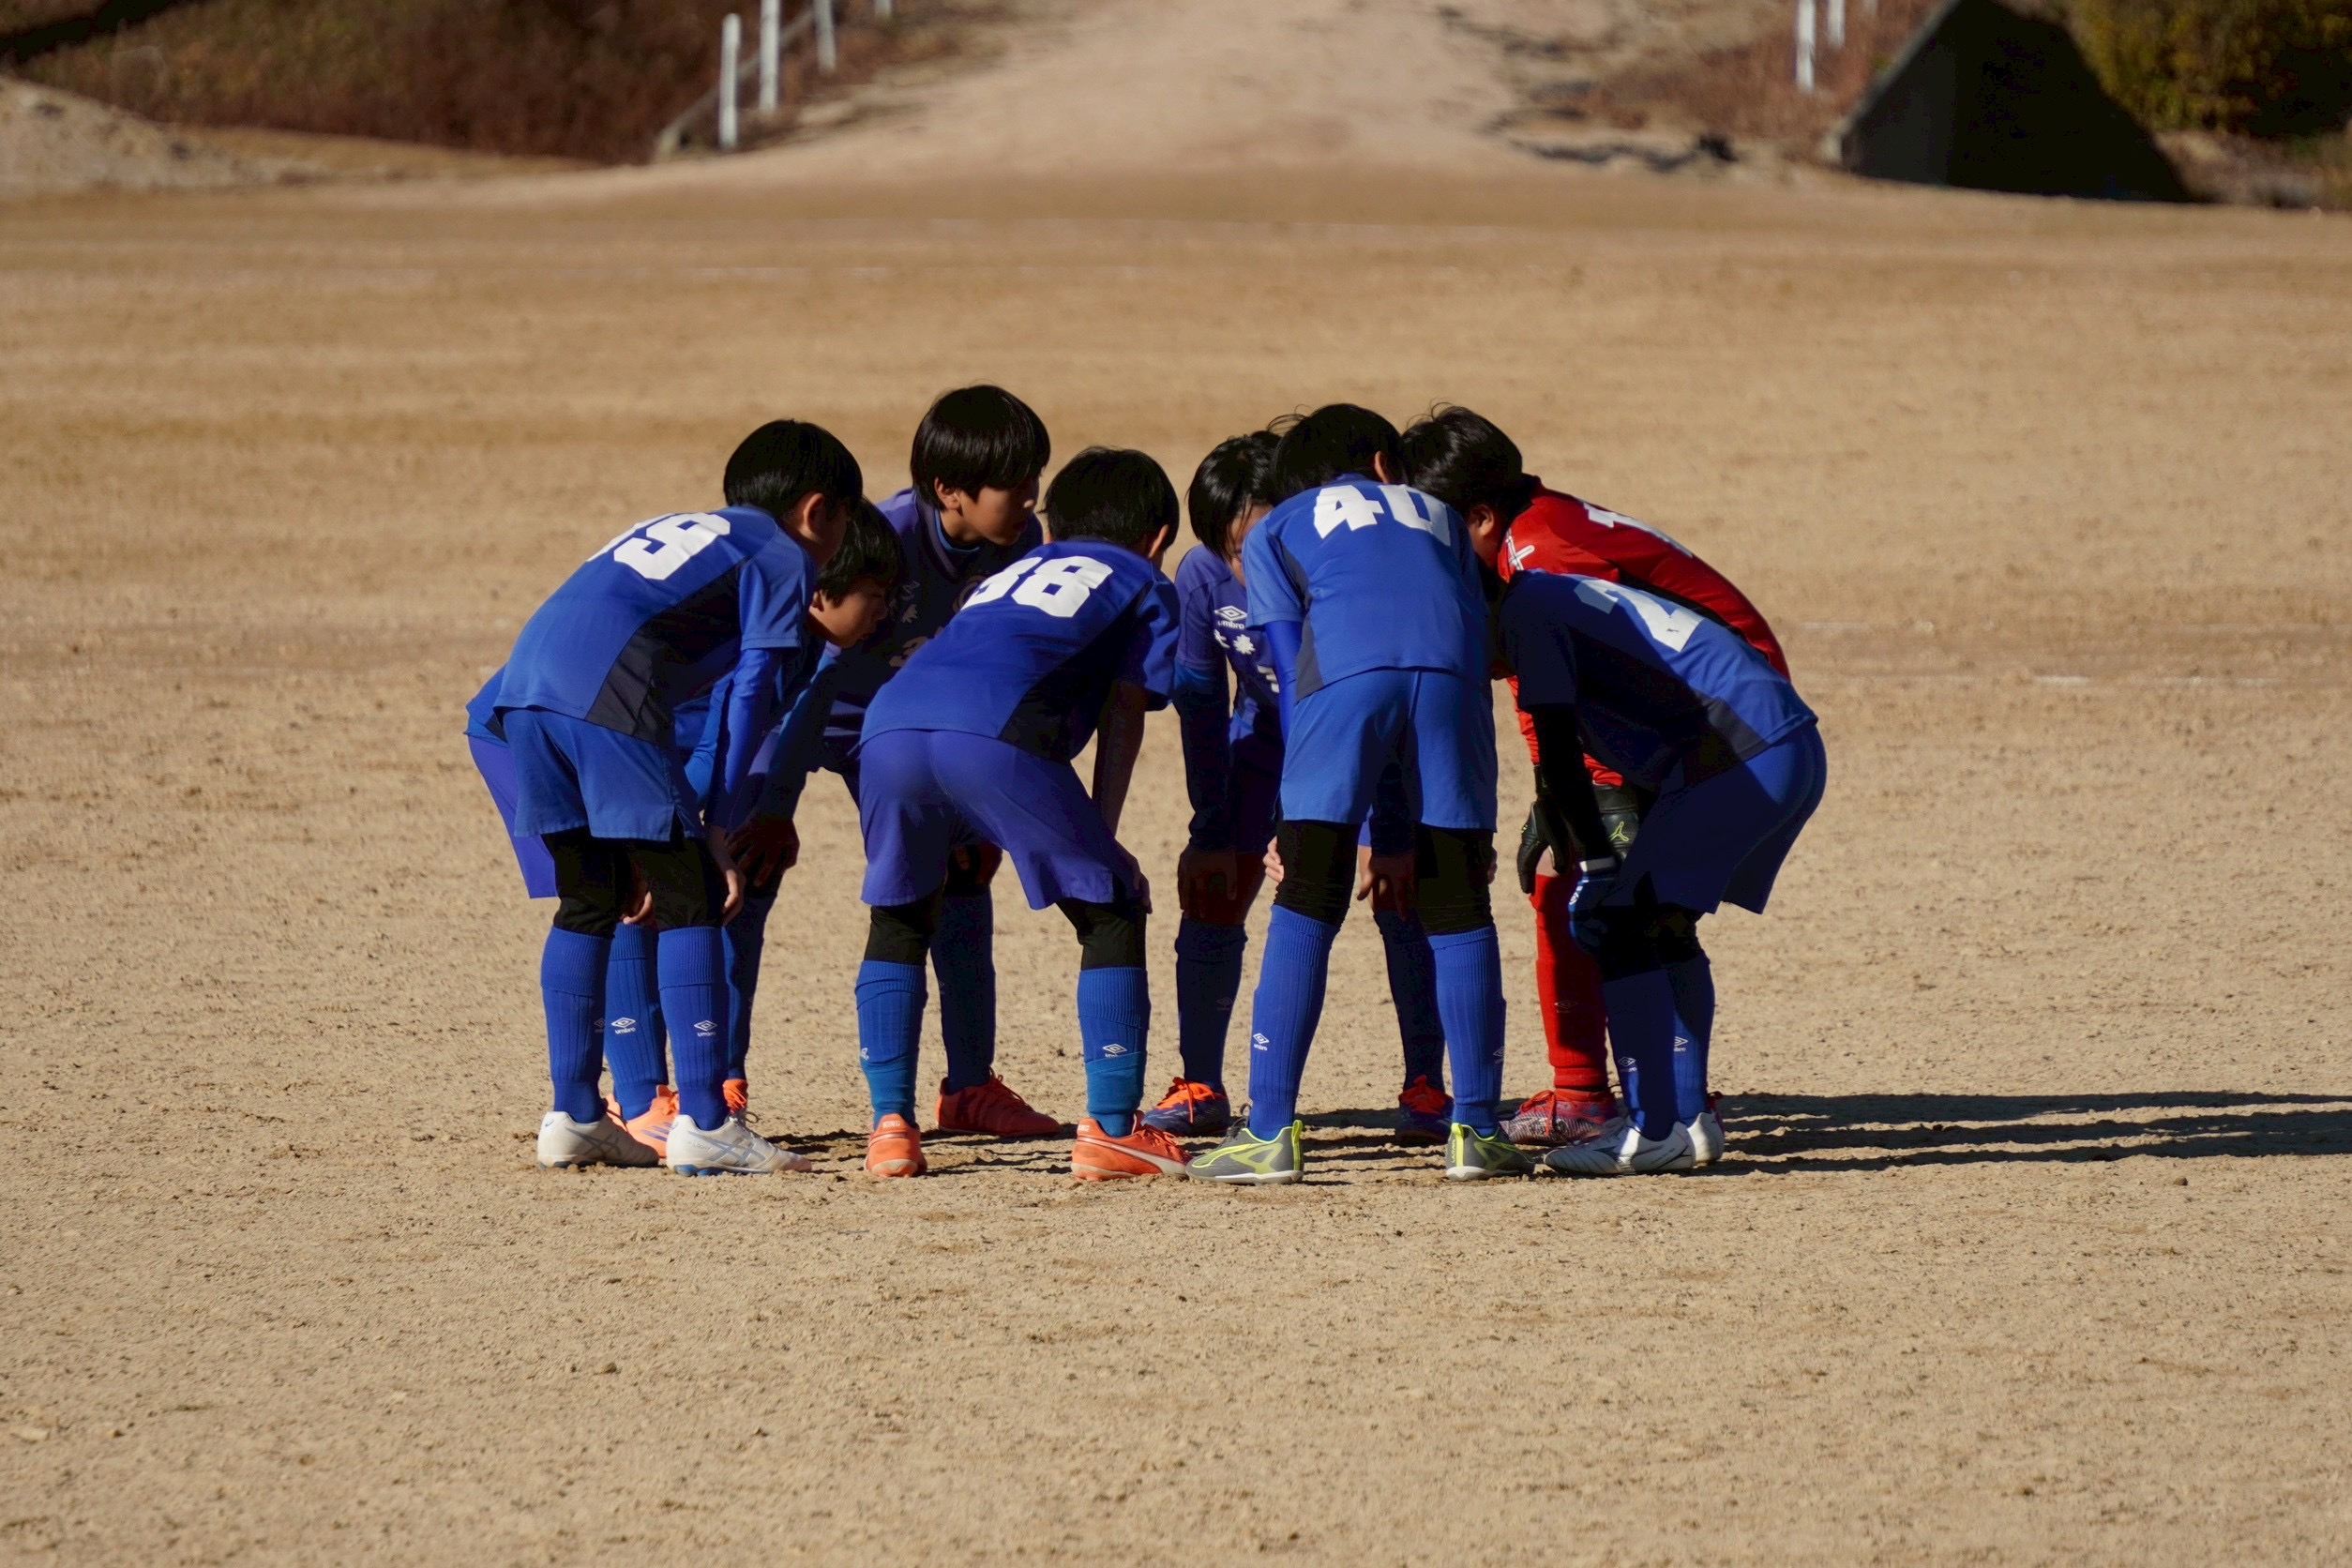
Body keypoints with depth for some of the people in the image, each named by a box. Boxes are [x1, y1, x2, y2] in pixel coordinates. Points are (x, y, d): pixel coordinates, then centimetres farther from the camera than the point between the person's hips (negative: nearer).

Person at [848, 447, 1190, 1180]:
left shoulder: (1010, 575, 42)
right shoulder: (1145, 588, 28)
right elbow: (1124, 716, 17)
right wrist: (1100, 839, 18)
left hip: (891, 727, 5)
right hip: (997, 737, -5)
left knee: (899, 920, 25)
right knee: (1111, 912, 10)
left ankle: (890, 1123, 17)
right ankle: (1111, 1130, 4)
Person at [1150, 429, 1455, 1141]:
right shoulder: (1201, 578, -23)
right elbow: (1200, 705, -11)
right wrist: (1210, 830, -9)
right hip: (1269, 734, 3)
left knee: (1401, 896, -15)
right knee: (1211, 894, -5)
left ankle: (1425, 1090, -5)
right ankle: (1199, 1089, 7)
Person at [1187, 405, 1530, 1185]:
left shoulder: (1274, 532, 32)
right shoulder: (1437, 518, 38)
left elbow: (1291, 679, 21)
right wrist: (1418, 836, 30)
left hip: (1348, 668, -2)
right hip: (1445, 669, 2)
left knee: (1305, 908, 3)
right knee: (1458, 912, 9)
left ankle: (1269, 1132, -3)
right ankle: (1477, 1131, 10)